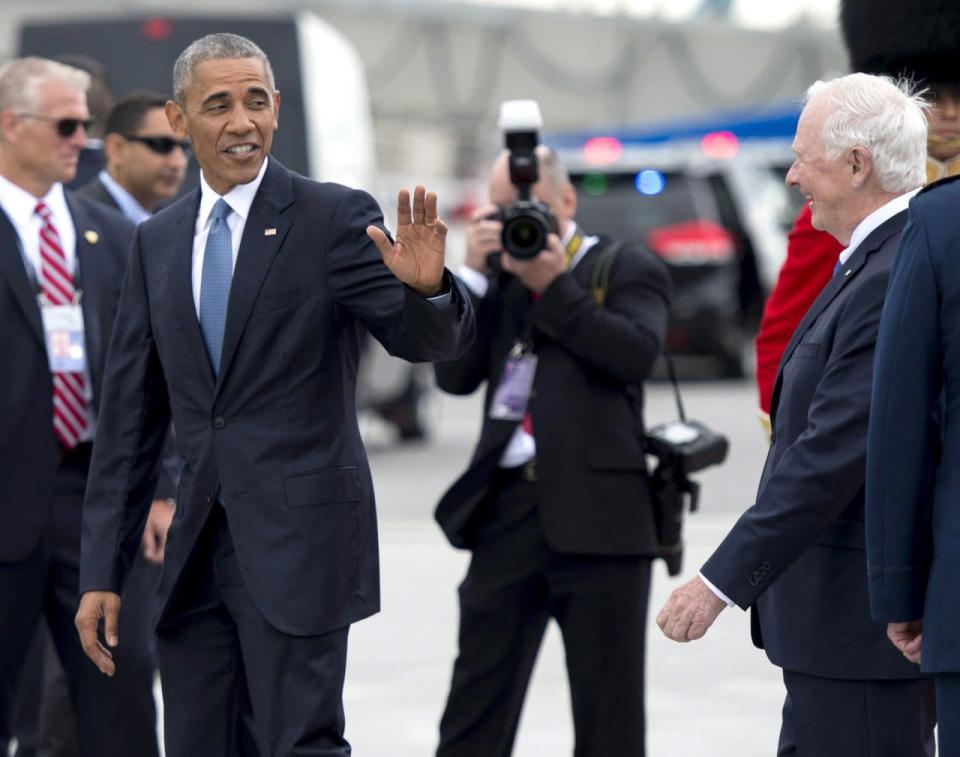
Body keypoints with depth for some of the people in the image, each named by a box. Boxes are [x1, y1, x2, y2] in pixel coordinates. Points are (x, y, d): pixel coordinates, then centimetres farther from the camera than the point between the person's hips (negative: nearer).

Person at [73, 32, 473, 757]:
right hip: (196, 547, 5)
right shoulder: (157, 241, 11)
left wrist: (427, 287, -34)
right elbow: (129, 417, 12)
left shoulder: (336, 218, -3)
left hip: (298, 539, -5)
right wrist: (102, 571, 9)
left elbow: (429, 340, -10)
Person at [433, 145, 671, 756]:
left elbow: (636, 353, -13)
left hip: (598, 516, -4)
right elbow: (456, 376, 7)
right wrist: (476, 273, 1)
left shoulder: (627, 269, 5)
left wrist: (553, 287, -11)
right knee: (476, 703, 7)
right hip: (509, 506, 4)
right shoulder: (499, 282, 17)